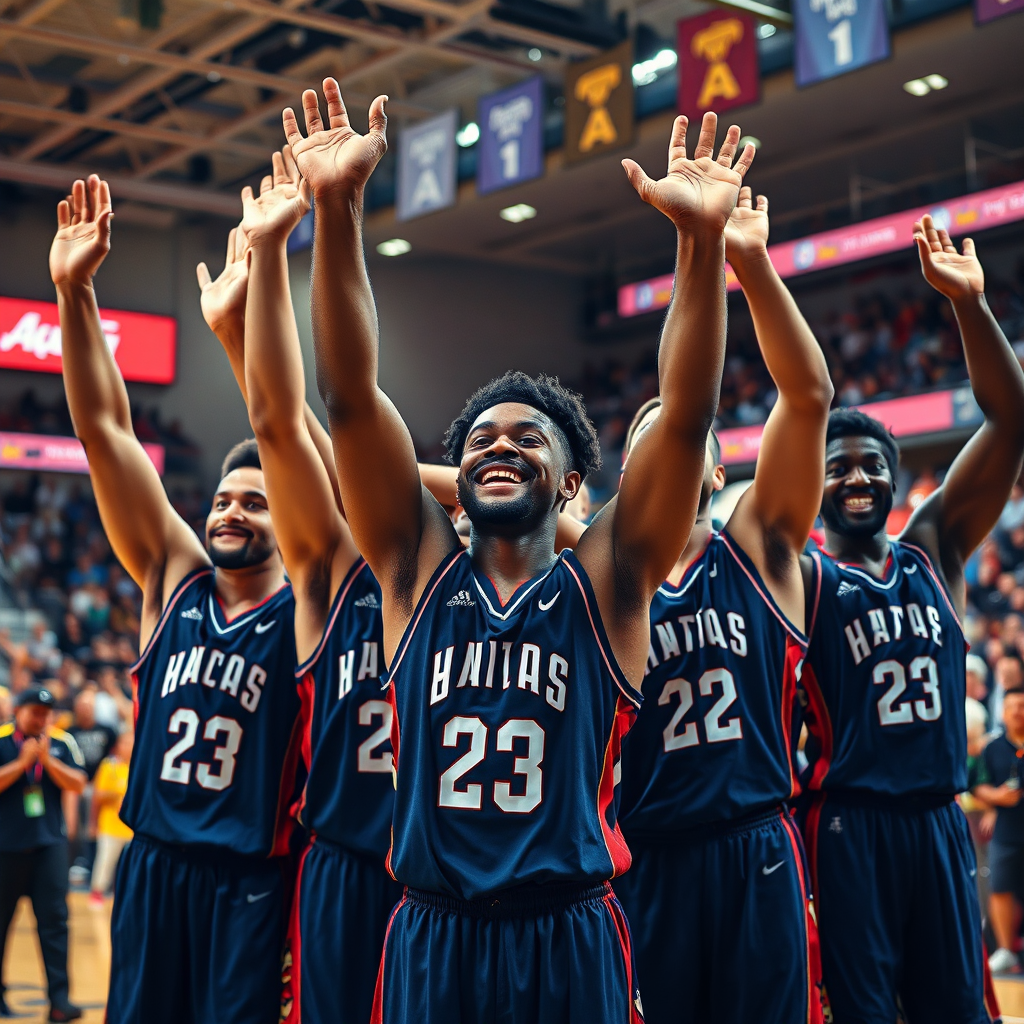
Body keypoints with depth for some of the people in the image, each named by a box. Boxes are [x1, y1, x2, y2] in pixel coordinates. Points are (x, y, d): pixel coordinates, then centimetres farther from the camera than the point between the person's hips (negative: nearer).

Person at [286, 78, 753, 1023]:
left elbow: (687, 414, -9)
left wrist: (704, 240, -21)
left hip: (571, 945, -1)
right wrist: (337, 209, -14)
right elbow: (349, 394, -4)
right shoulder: (421, 570, 6)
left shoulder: (605, 582, 2)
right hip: (430, 945, 1)